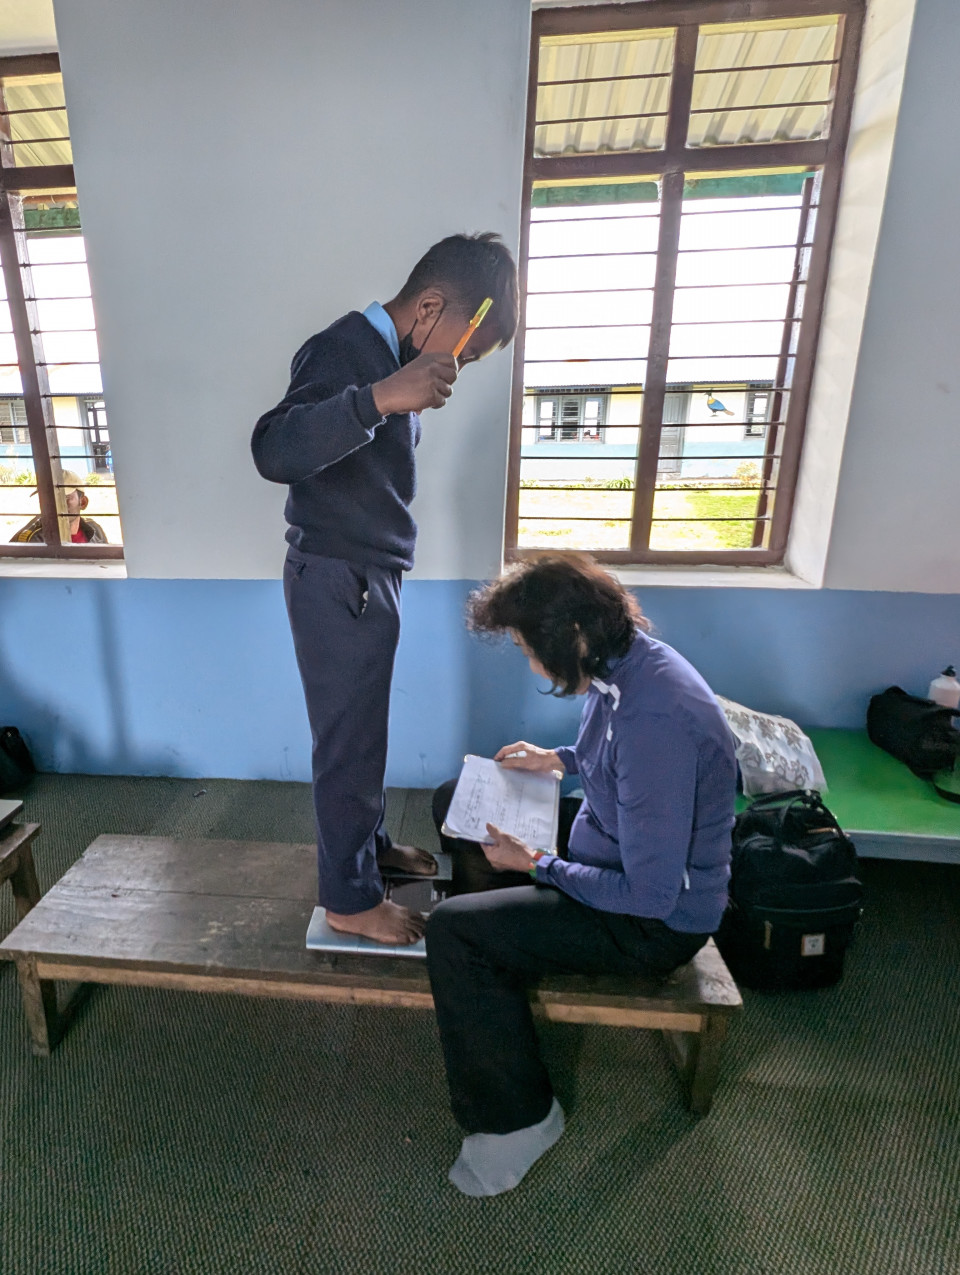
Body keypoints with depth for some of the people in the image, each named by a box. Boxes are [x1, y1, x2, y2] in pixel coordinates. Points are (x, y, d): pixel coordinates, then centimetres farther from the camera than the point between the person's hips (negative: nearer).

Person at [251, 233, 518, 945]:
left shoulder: (390, 357, 12)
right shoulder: (344, 351, -17)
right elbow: (274, 452, -33)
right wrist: (380, 399, -41)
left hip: (368, 578, 9)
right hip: (336, 583, -9)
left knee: (364, 728, 21)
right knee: (350, 742, 2)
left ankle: (370, 843, 40)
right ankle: (350, 899, 21)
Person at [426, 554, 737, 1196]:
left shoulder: (655, 720, -36)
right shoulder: (624, 663, -7)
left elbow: (652, 895, -30)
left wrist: (537, 864, -19)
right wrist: (559, 758, 2)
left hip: (657, 921, -9)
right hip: (612, 843, 9)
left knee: (452, 931, -20)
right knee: (456, 802, 13)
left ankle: (519, 1118, 4)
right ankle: (504, 965, 32)